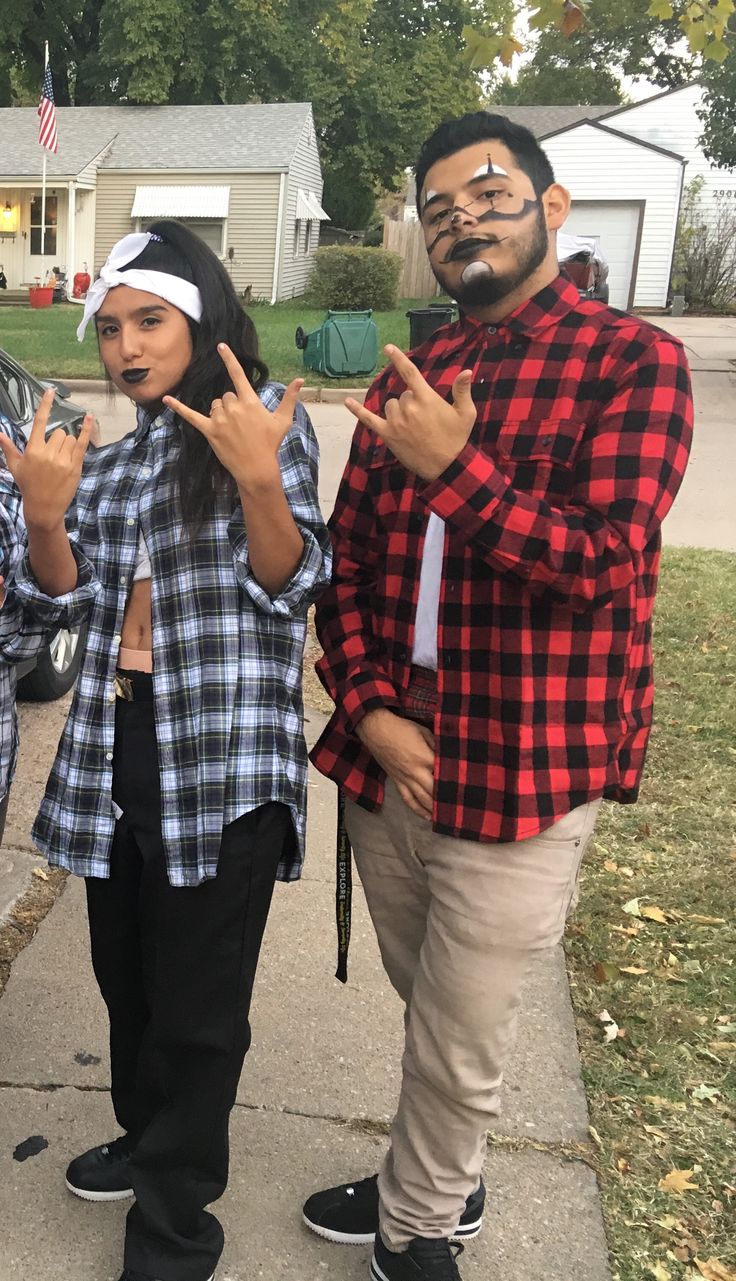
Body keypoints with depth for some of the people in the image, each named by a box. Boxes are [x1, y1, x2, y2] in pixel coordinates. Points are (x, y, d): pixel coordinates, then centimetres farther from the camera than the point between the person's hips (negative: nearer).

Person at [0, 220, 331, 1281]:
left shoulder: (264, 420, -5)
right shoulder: (118, 449, 12)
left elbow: (291, 587, -12)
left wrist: (261, 480, -28)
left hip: (223, 753, -6)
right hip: (115, 743, 6)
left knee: (197, 996, 4)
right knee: (127, 973, 20)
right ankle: (150, 1140, 44)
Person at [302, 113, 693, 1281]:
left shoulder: (632, 361, -5)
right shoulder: (408, 377, 11)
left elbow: (602, 564, -14)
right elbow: (346, 558, 9)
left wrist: (458, 470, -24)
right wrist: (369, 708, -4)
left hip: (522, 775, -5)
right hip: (388, 756, 5)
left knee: (459, 1041, 9)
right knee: (430, 1011, 20)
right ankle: (441, 1187, 45)